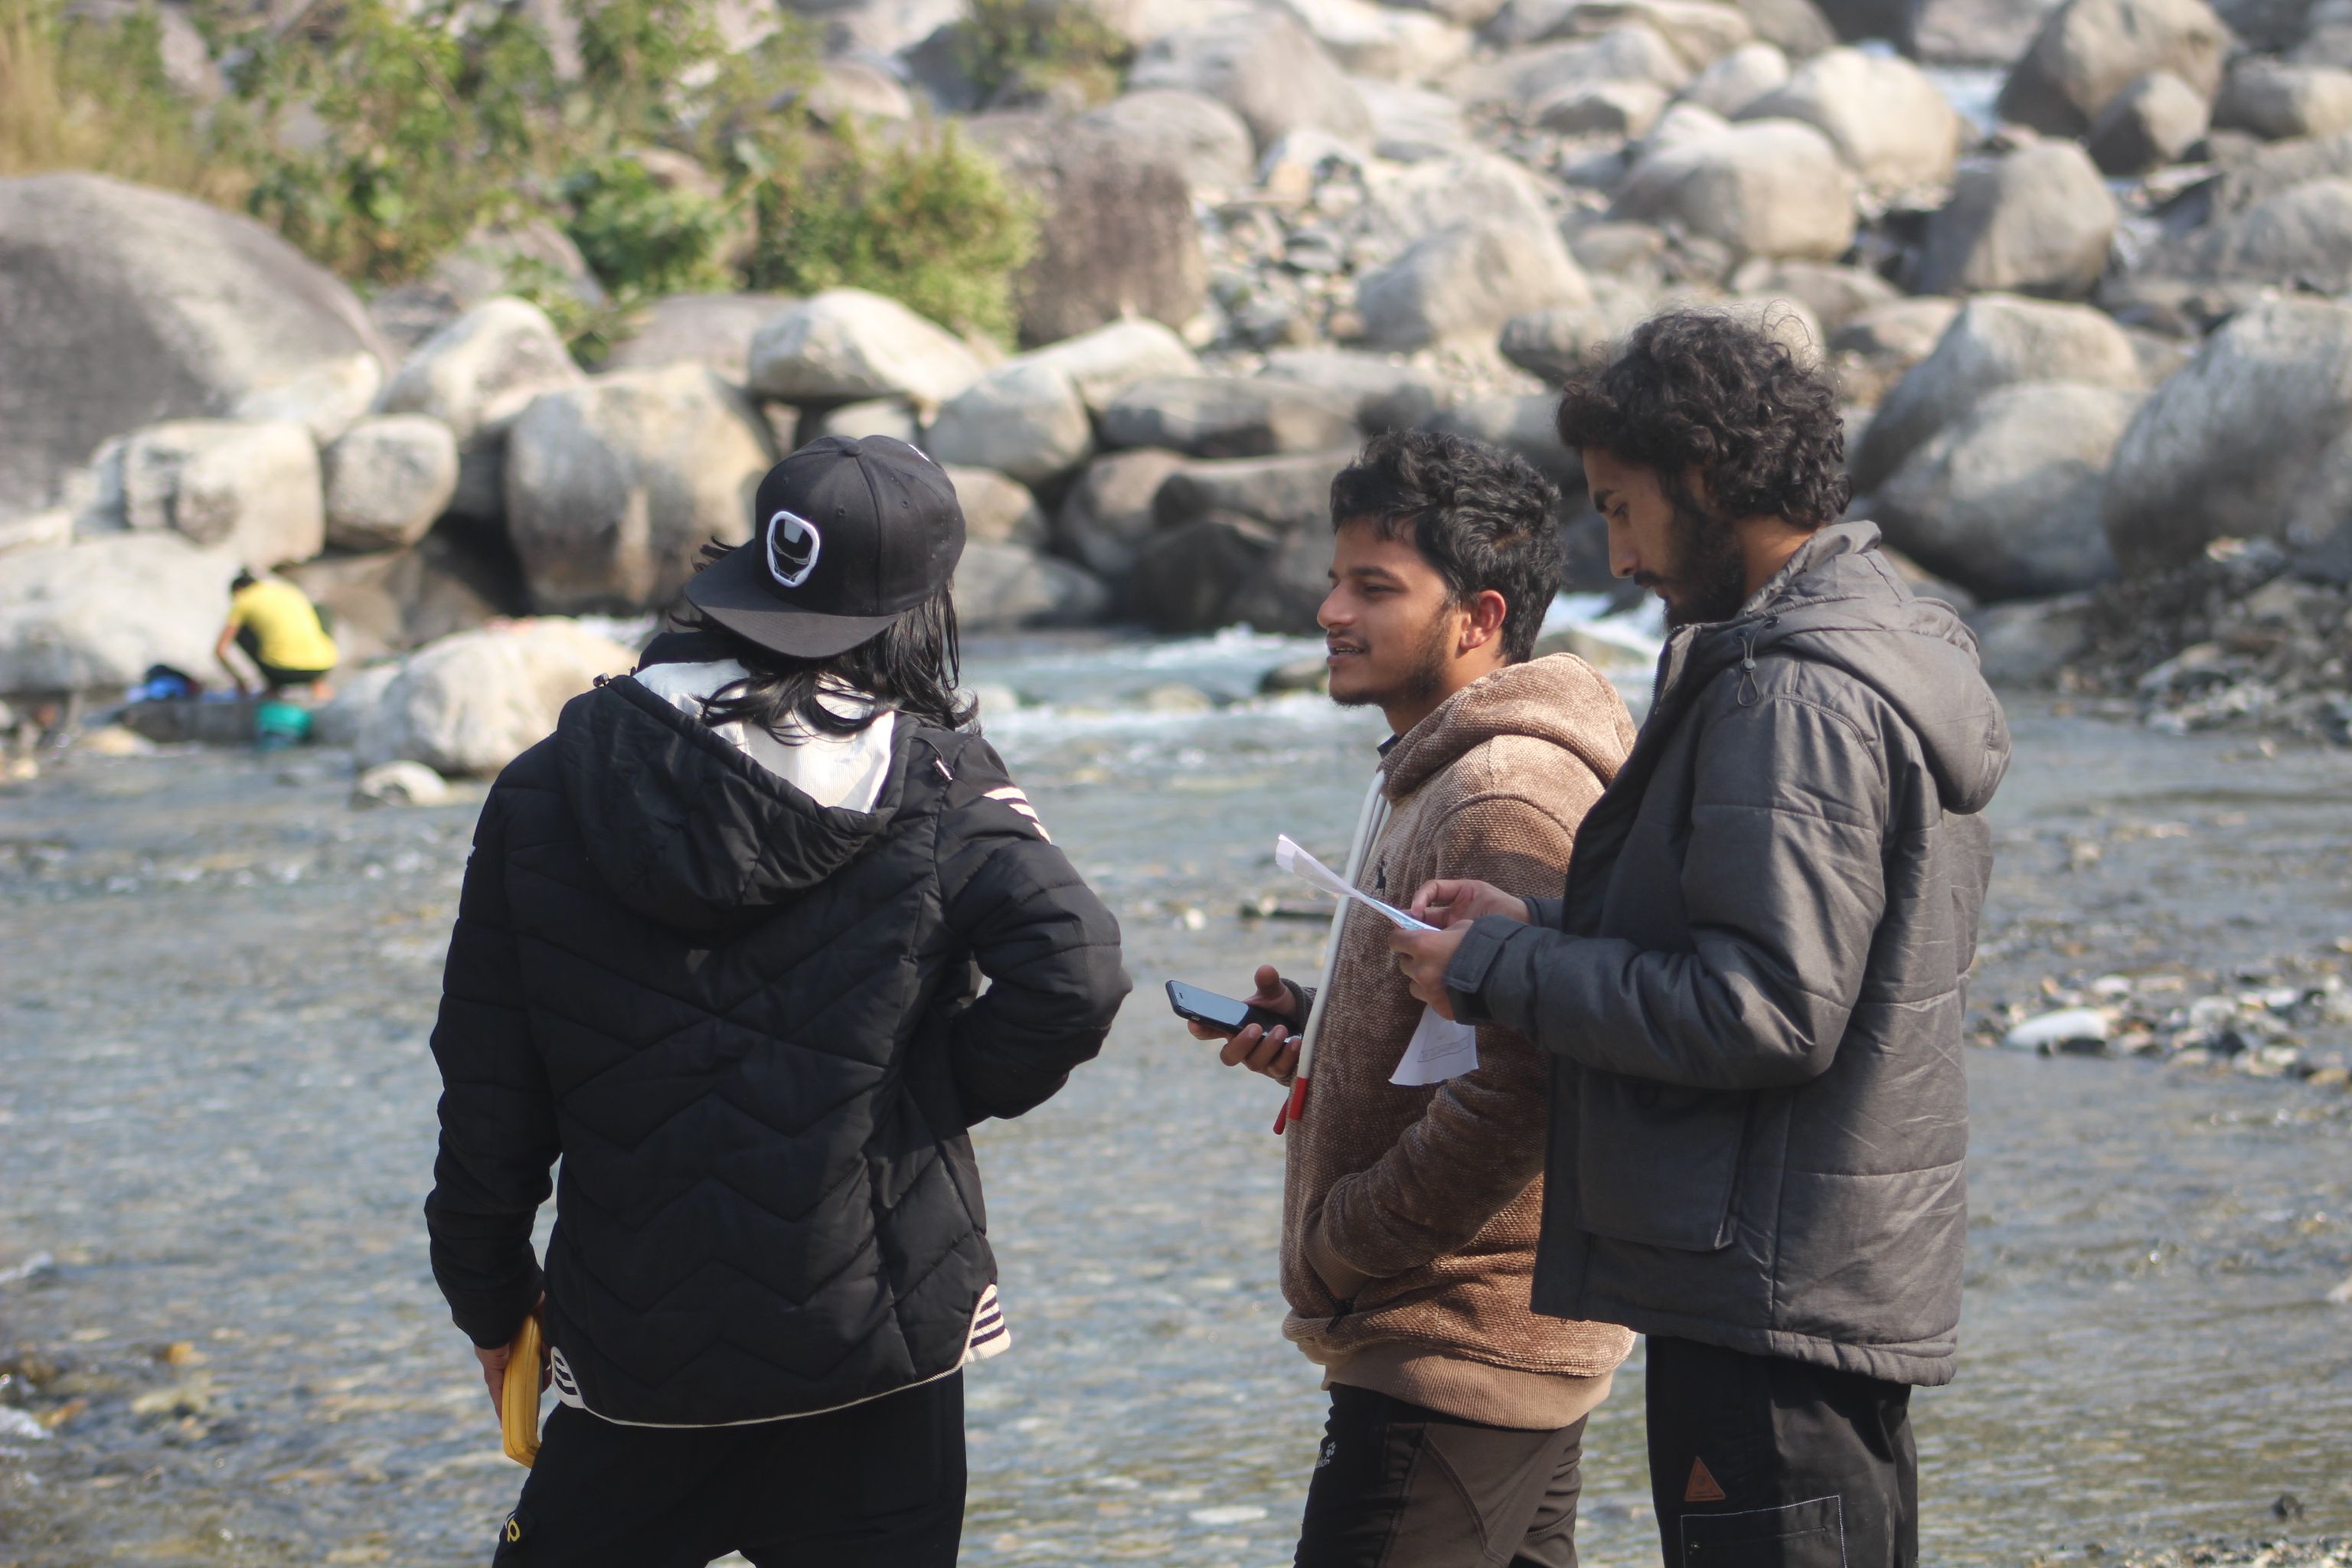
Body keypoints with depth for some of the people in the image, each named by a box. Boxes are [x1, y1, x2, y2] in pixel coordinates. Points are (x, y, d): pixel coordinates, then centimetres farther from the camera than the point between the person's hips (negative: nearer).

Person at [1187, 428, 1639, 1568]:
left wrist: (1336, 1244, -15)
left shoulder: (1506, 802, -19)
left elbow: (1525, 1089, -25)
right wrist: (1316, 1034, 9)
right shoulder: (1432, 778, 16)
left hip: (1449, 1358, -11)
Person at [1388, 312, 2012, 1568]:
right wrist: (1542, 926, 12)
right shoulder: (1892, 642, 14)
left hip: (1772, 1298, -11)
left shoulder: (1795, 696, -19)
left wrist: (1501, 976, -14)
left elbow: (1767, 1016, -23)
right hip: (1865, 1274, 11)